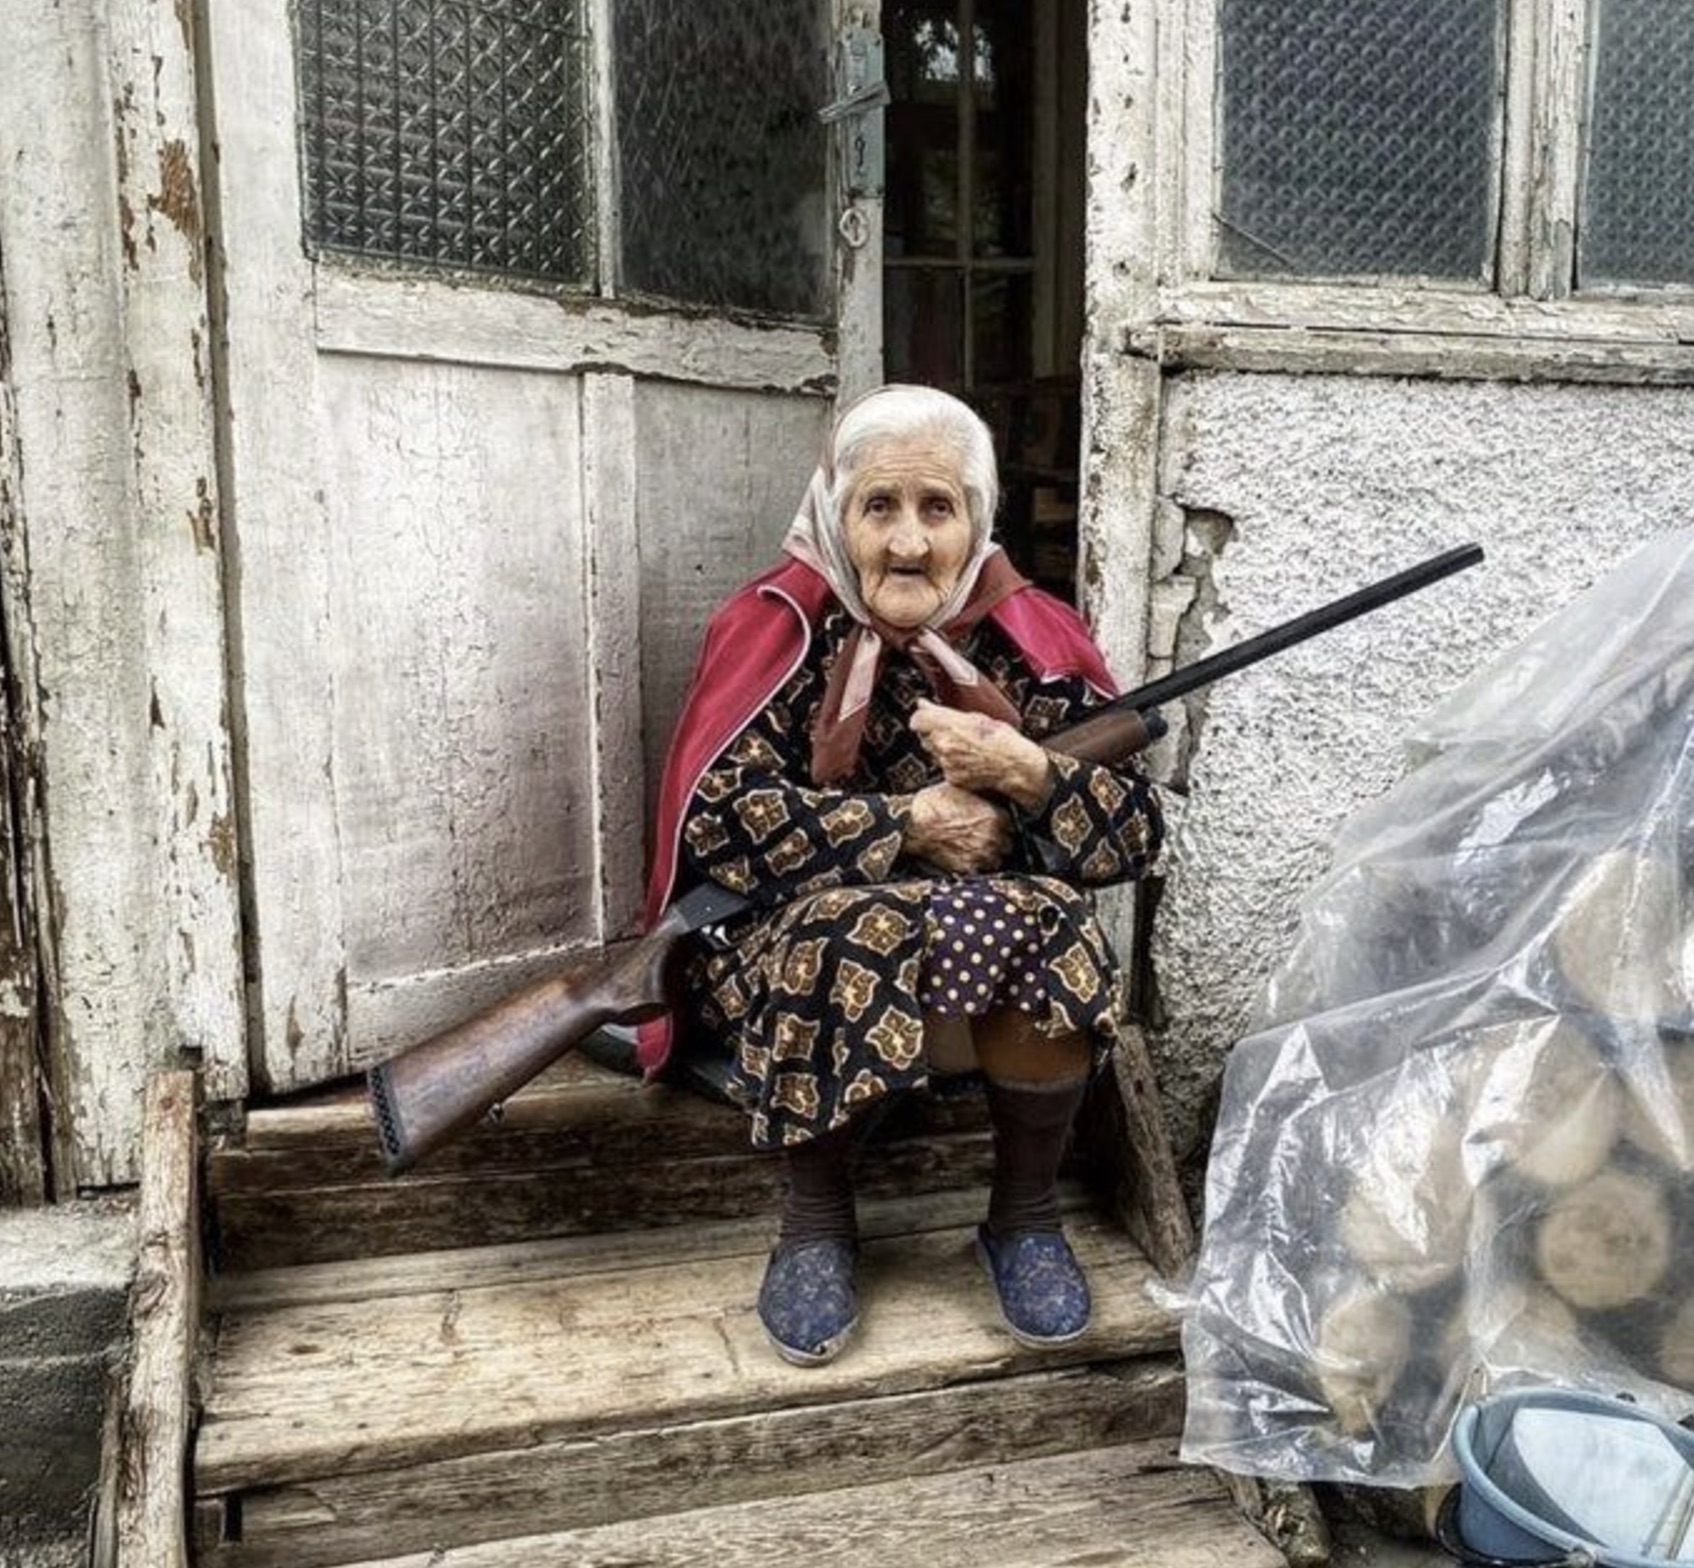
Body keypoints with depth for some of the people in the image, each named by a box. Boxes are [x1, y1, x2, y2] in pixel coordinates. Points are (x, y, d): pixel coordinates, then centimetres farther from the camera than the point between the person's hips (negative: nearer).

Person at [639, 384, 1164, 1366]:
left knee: (1051, 929, -30)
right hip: (789, 942, -2)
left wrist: (1026, 771, -24)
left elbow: (1136, 836, -5)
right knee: (857, 943, -34)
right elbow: (714, 822, -20)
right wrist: (912, 821, -20)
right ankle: (816, 1220, -6)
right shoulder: (781, 628, -9)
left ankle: (1027, 1218, -3)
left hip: (1003, 942, 2)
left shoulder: (1029, 638, -3)